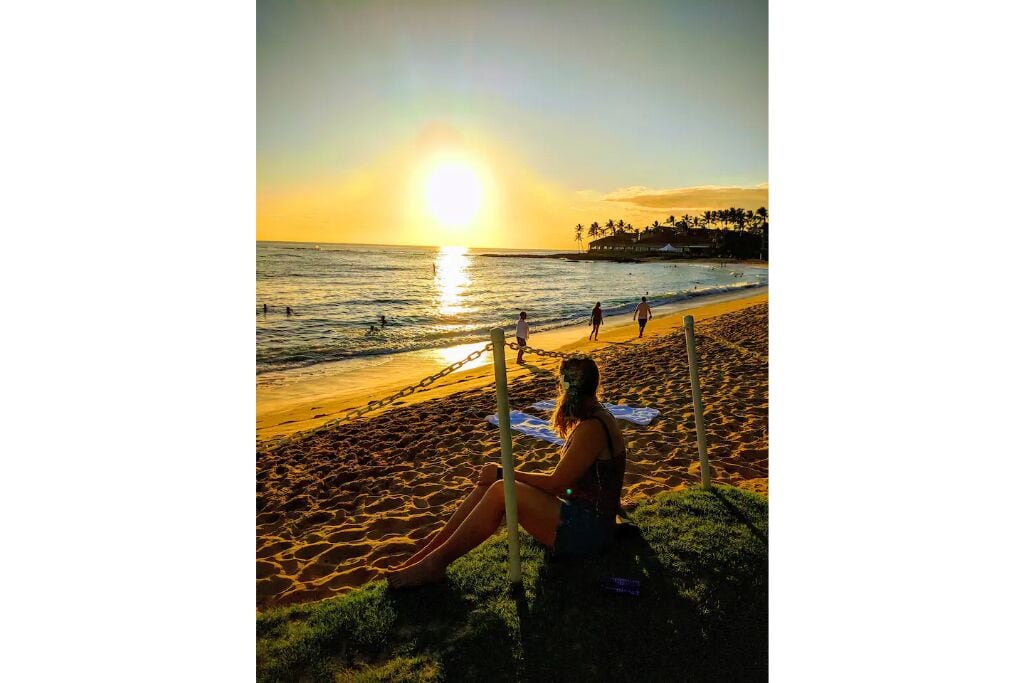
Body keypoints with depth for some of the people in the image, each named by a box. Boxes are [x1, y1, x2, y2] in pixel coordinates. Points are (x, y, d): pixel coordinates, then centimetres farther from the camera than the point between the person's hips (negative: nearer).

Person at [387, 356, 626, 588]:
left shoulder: (591, 428, -21)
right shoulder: (592, 418, 10)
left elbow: (554, 483, -19)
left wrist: (503, 473, -13)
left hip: (589, 530, -9)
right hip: (578, 512, 9)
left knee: (502, 491, -26)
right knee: (491, 479, -3)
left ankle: (435, 564, -13)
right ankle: (430, 550, -1)